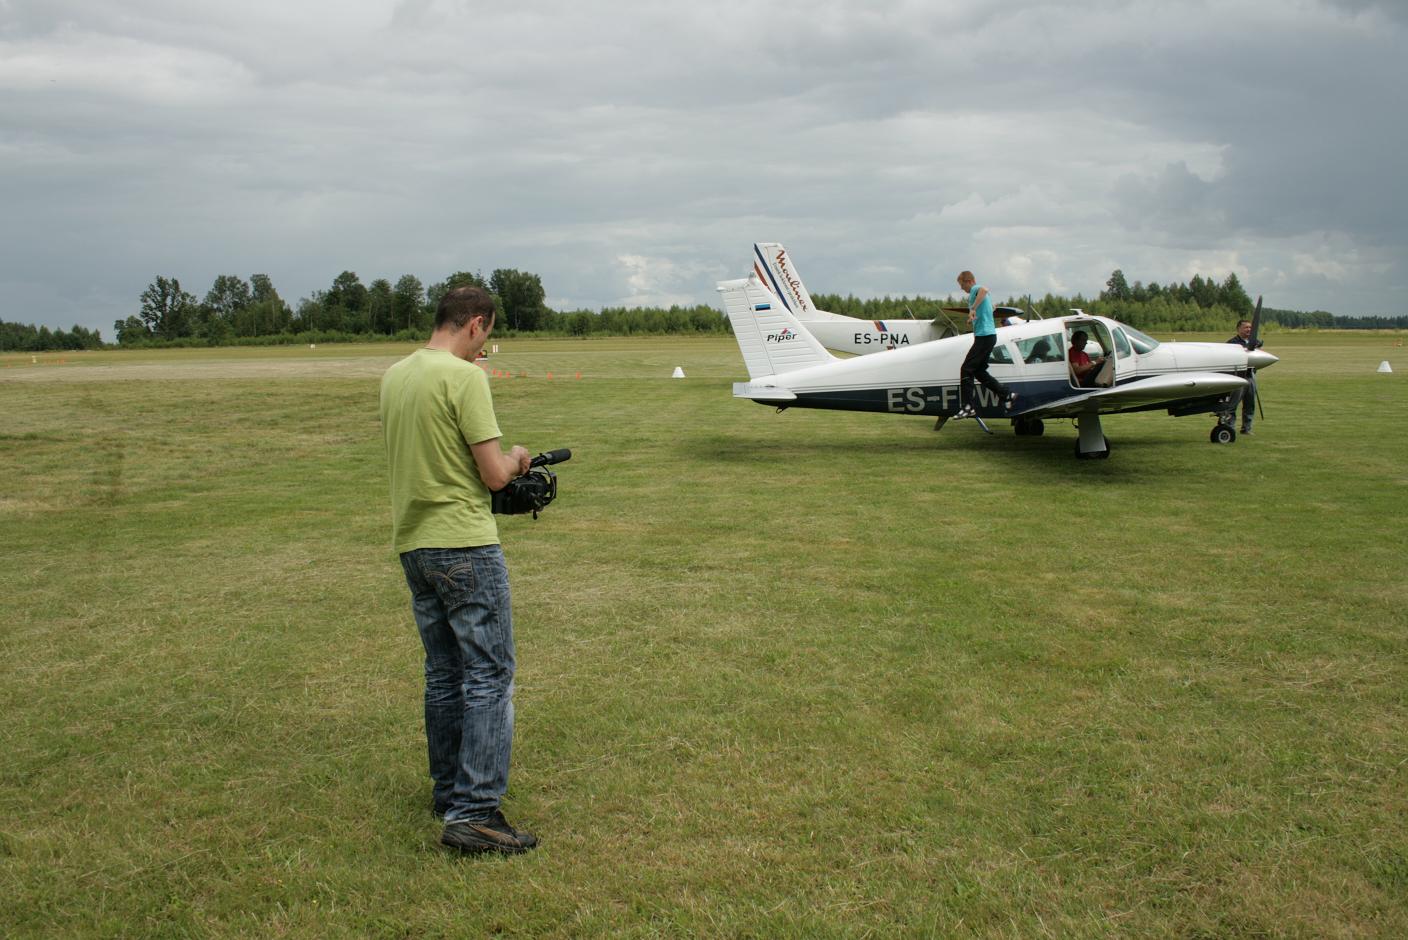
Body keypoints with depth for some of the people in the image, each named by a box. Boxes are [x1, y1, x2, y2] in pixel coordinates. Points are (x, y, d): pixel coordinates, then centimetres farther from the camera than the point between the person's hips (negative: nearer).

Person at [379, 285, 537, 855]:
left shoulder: (394, 376, 11)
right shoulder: (464, 376, -14)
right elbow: (493, 475, -16)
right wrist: (515, 462, 7)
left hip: (412, 545, 8)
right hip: (464, 545, -8)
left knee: (444, 675, 18)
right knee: (489, 676, -3)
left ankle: (449, 792, 28)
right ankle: (474, 813, -5)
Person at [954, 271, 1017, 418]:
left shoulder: (975, 290, -10)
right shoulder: (977, 292, 20)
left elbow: (984, 290, -36)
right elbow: (990, 305, 40)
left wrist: (973, 309, -40)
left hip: (984, 336, -10)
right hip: (989, 335, 10)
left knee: (966, 370, -9)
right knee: (979, 371, 14)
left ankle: (968, 407, -11)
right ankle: (1007, 395, 16)